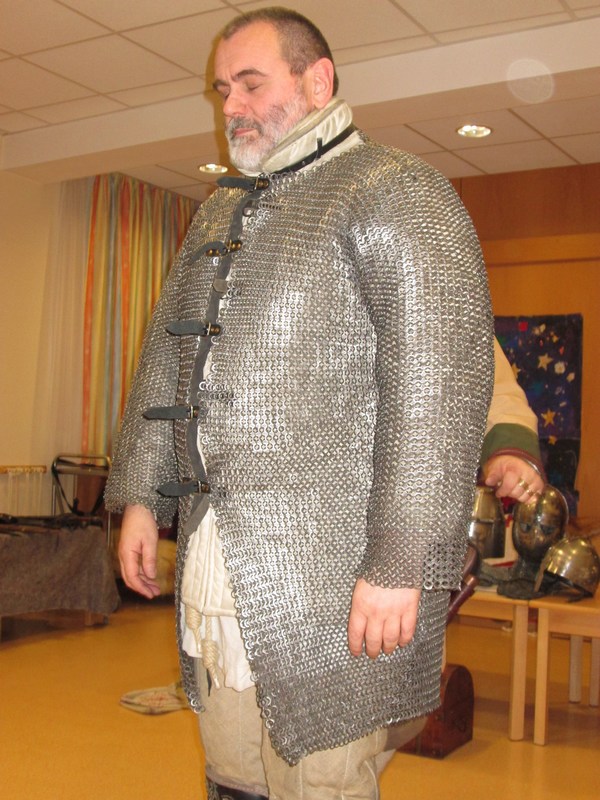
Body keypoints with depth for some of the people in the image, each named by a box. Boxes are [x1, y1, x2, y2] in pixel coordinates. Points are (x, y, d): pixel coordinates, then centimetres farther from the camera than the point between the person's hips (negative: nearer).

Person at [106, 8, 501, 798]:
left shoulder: (396, 193, -5)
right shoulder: (219, 213, 20)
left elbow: (441, 380, -15)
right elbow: (166, 355, 22)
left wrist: (402, 562, -20)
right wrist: (141, 495, 14)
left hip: (328, 572, -7)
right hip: (213, 556, 7)